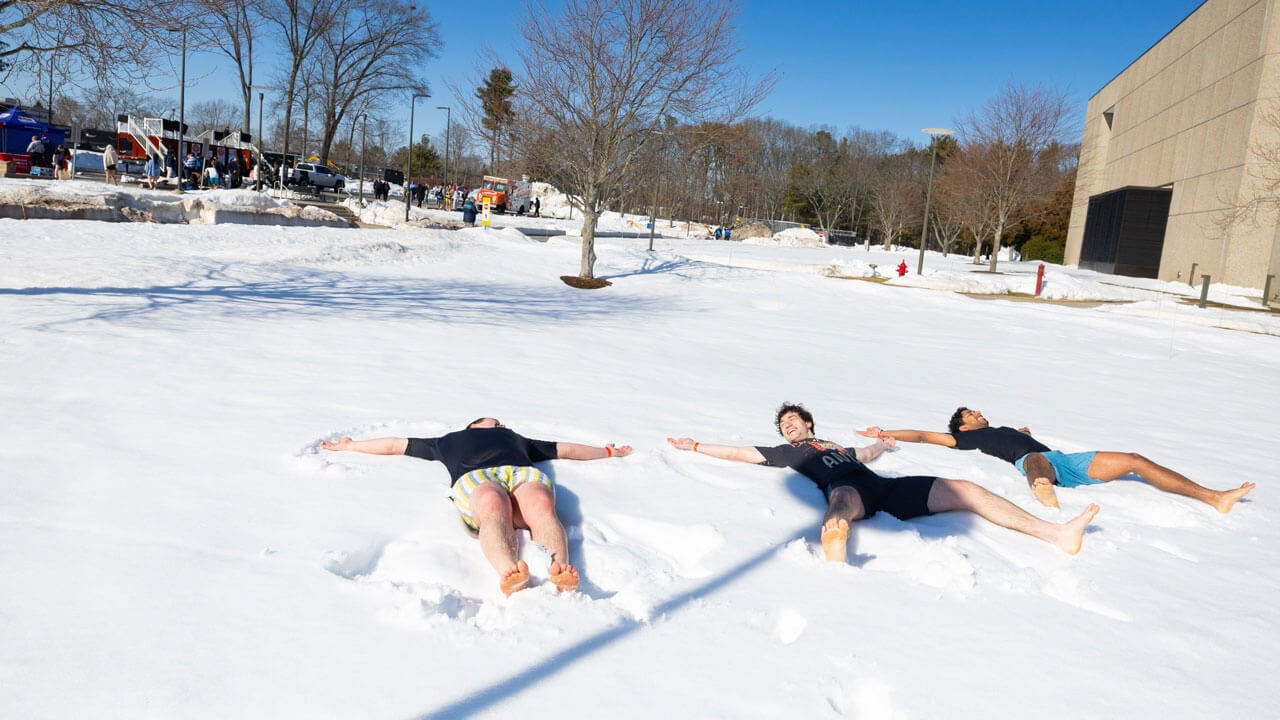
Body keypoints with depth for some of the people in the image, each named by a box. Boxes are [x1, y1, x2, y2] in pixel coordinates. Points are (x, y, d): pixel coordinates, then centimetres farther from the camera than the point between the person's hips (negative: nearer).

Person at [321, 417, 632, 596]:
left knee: (541, 505, -37)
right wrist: (348, 447, 53)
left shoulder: (515, 438, 48)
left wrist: (609, 452, 56)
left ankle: (561, 569, -63)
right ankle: (509, 573, -67)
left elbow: (565, 449, 53)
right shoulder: (450, 441, 45)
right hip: (476, 478, -2)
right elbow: (395, 445, 50)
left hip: (525, 474, 2)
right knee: (493, 507, -41)